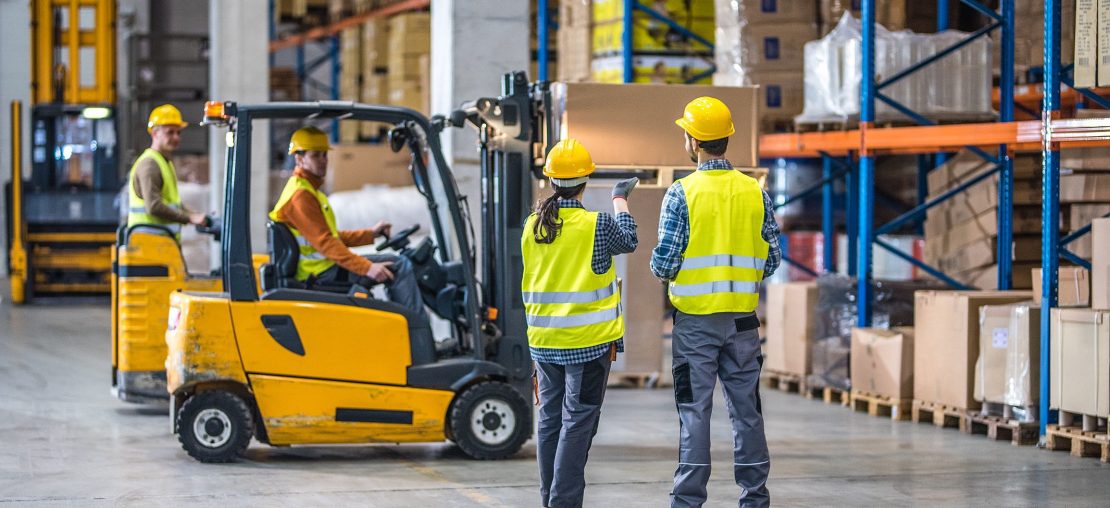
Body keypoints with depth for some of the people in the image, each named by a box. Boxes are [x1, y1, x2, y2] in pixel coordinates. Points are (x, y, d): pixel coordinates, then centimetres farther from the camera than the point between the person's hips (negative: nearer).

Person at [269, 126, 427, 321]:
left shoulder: (310, 190, 20)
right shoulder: (300, 195, -15)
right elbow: (324, 242, -23)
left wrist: (371, 234, 15)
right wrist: (367, 268, -27)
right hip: (321, 274, -11)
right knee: (400, 266, -13)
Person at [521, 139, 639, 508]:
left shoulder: (533, 225, 1)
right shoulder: (596, 225, -12)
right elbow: (627, 241, 9)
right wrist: (620, 200, 23)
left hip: (544, 339, 5)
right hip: (588, 339, -5)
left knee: (550, 418, 13)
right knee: (578, 421, -3)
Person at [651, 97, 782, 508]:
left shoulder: (682, 193, -10)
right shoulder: (755, 192, 1)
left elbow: (665, 262, -11)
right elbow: (771, 259, 4)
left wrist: (662, 271, 11)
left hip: (695, 320, -3)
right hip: (743, 319, 3)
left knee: (695, 411, 0)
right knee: (746, 410, 10)